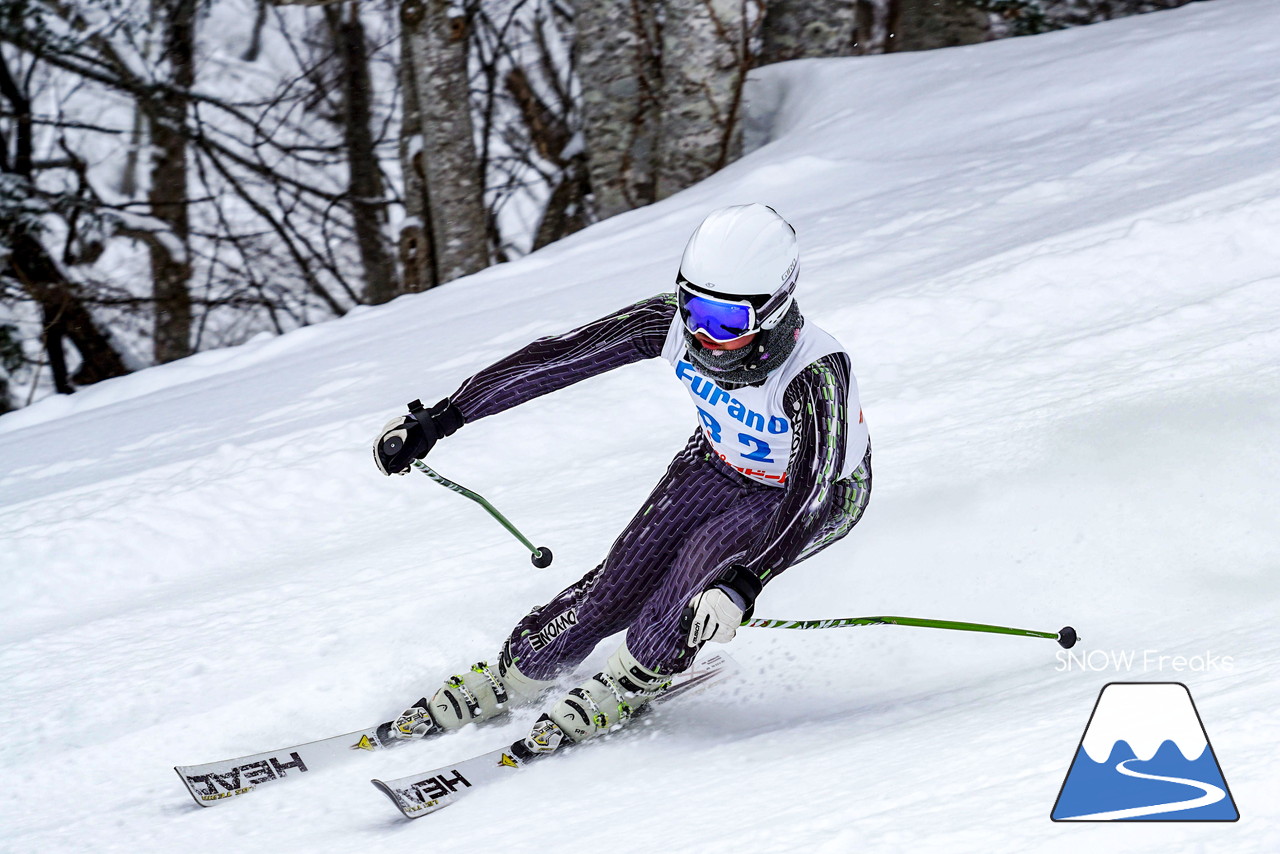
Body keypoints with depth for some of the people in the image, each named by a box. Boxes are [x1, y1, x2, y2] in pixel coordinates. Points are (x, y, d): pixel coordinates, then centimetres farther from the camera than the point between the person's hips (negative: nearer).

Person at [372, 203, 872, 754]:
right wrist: (439, 418, -20)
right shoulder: (675, 322, -29)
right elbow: (558, 358, -22)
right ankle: (510, 679, 19)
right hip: (720, 463, 4)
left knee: (704, 568, -26)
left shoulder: (817, 374, -42)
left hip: (820, 486, -4)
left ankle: (629, 686, 2)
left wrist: (742, 586, -65)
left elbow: (811, 499, -50)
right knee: (620, 585, -5)